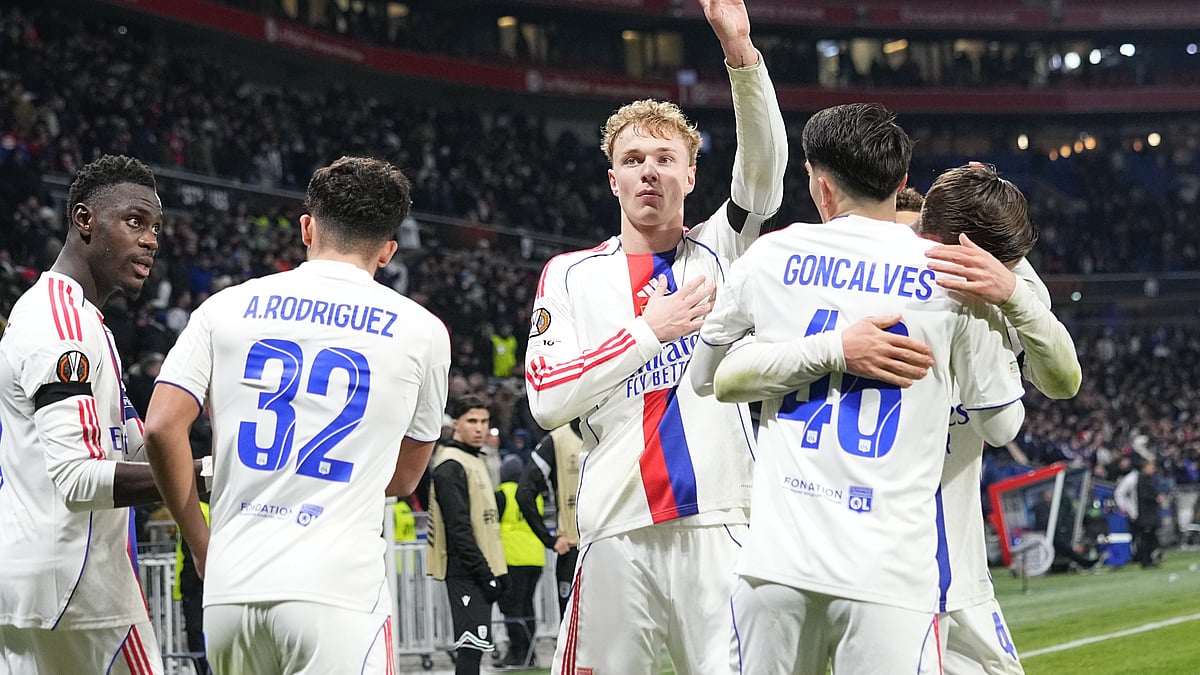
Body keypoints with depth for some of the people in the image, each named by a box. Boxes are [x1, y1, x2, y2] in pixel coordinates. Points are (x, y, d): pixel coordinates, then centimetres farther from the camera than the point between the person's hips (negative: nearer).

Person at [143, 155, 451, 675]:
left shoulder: (227, 308, 9)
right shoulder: (420, 331, 7)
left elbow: (162, 429, 1)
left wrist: (201, 544, 12)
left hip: (231, 592, 3)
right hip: (337, 590, -3)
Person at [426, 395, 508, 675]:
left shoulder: (478, 460, 18)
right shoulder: (450, 466, -13)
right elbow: (459, 529, -19)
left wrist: (499, 570, 17)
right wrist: (484, 574, -19)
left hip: (483, 571, 10)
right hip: (466, 573, -10)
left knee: (474, 646, 10)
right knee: (471, 645, -13)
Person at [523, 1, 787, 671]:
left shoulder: (720, 252, 12)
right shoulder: (572, 276, 12)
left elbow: (764, 164, -6)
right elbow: (547, 400, 0)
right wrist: (648, 331, -3)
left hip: (720, 528, 0)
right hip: (617, 534, 1)